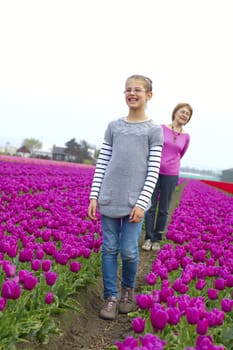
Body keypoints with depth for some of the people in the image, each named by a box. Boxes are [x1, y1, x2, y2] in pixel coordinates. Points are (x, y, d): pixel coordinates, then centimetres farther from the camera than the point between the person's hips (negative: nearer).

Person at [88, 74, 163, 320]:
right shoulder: (114, 126, 10)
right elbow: (102, 163, 9)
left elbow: (154, 170, -3)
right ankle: (110, 296, 18)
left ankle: (128, 289, 26)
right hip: (109, 198, 3)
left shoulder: (154, 130, 2)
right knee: (109, 249, 5)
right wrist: (94, 196, 3)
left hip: (135, 201, -2)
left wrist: (142, 203, -10)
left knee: (128, 251, -1)